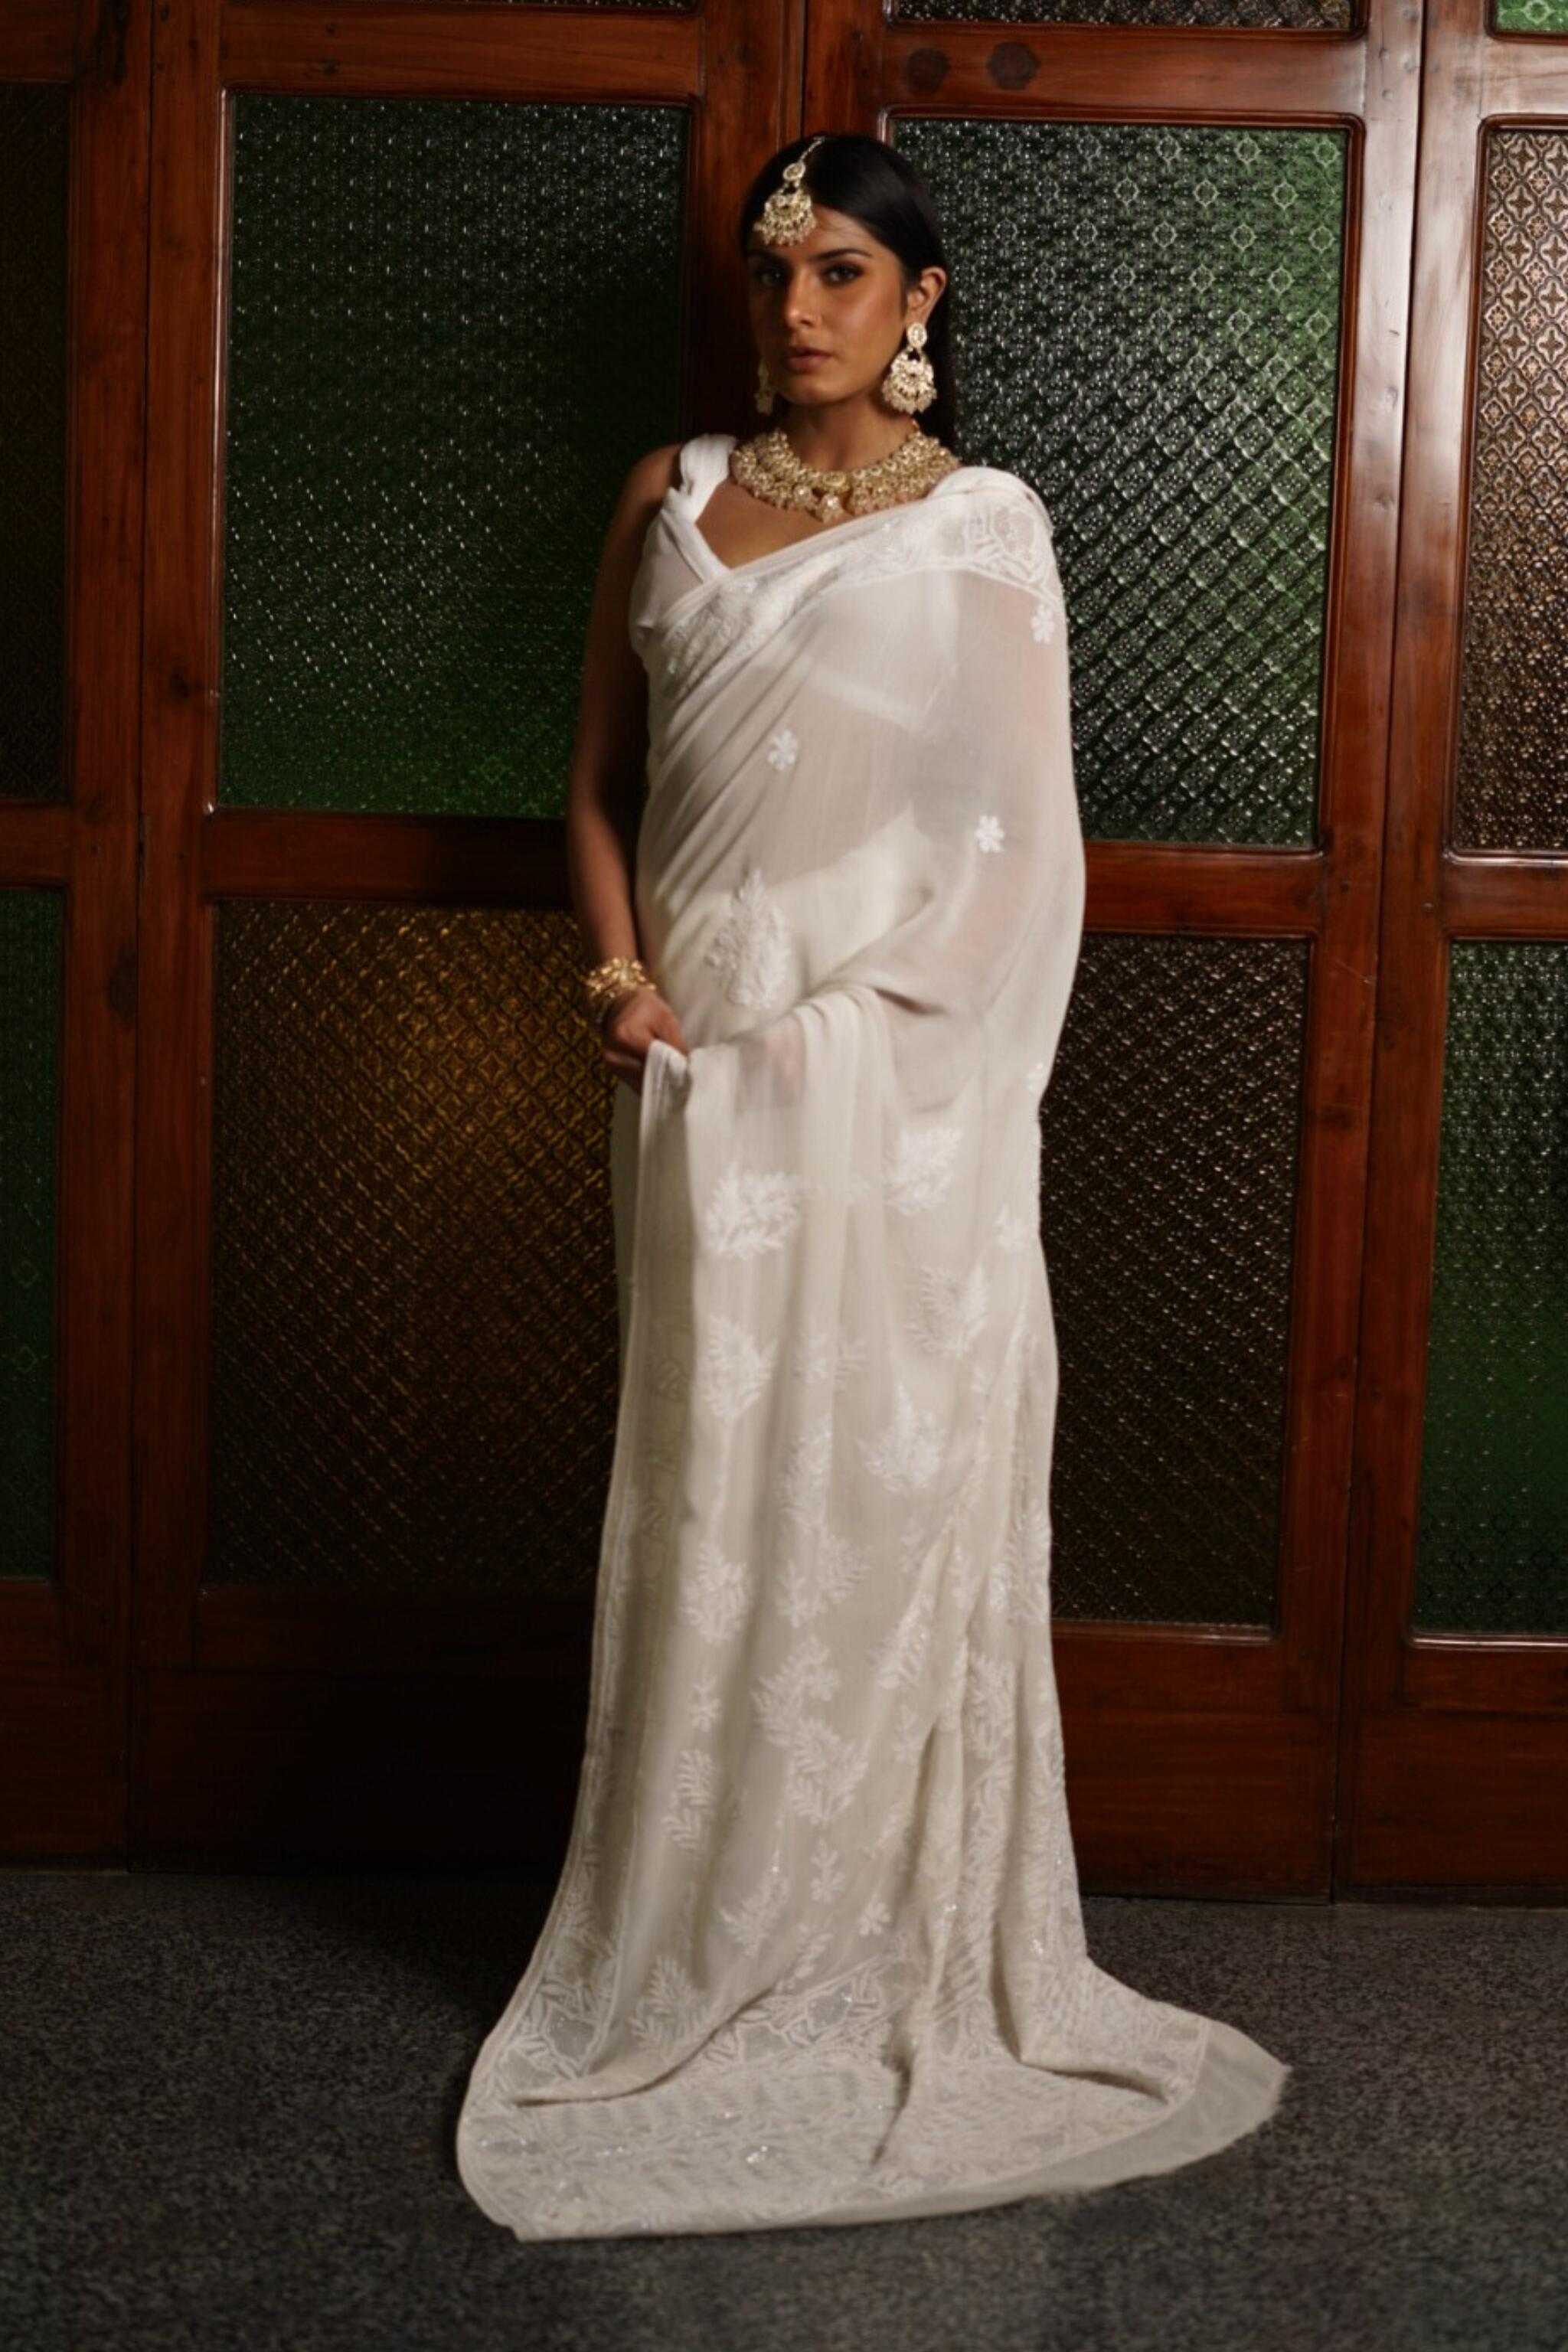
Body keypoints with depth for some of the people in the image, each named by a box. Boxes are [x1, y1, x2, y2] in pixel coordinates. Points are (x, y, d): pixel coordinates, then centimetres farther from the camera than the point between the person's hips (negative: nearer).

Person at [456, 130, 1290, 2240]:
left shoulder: (982, 528, 0)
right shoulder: (672, 498, 11)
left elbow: (1022, 841, -3)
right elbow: (602, 771, 15)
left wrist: (841, 1026, -12)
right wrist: (627, 976, -2)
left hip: (903, 1073, -3)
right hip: (704, 1065, 4)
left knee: (896, 1488, -1)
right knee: (711, 1489, 7)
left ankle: (906, 1960, 12)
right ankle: (700, 1962, 18)